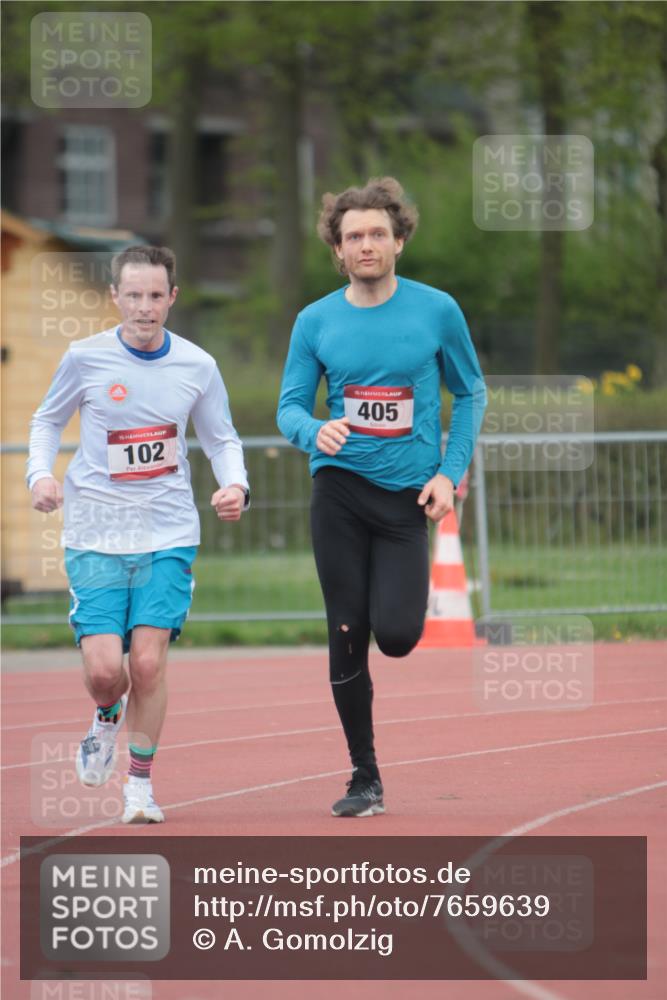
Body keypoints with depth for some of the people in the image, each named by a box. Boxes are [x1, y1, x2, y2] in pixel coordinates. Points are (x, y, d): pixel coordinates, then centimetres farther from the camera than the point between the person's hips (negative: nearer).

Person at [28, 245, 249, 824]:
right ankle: (108, 718, 27)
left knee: (148, 661, -10)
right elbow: (48, 421, 11)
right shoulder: (86, 359, -4)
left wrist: (235, 486, -7)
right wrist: (41, 474, -7)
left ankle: (141, 784, 9)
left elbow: (222, 439, 12)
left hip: (169, 532, 1)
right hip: (96, 532, -1)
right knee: (104, 668, -11)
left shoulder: (197, 367, 0)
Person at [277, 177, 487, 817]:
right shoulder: (316, 322, 2)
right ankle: (365, 779, 10)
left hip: (408, 496, -1)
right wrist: (315, 432, -19)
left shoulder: (437, 312, 0)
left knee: (397, 634, -13)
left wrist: (450, 473, -2)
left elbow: (470, 394, 9)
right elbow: (290, 407, 5)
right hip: (339, 492, 1)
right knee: (347, 638, -1)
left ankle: (401, 602, 25)